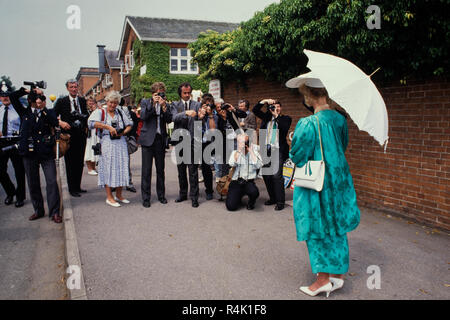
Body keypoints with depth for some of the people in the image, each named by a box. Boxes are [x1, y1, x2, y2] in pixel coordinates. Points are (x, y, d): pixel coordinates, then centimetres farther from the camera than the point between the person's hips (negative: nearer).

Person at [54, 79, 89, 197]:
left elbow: (86, 115, 13)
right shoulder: (61, 101, 1)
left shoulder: (82, 100, 11)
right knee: (70, 163, 1)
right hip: (69, 134, -4)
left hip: (81, 135, 4)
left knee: (80, 162, 11)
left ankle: (77, 186, 23)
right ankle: (72, 189, 10)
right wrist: (60, 122, -16)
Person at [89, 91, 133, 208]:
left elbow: (129, 125, 18)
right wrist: (108, 127, -18)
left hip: (121, 143, 4)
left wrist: (123, 132, -2)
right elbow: (92, 123, -12)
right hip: (107, 144, -4)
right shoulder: (100, 112, 5)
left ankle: (118, 195, 16)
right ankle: (109, 197, 5)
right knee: (108, 168, -3)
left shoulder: (120, 113, 16)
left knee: (121, 167, 4)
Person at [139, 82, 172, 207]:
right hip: (148, 139, -2)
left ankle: (161, 195, 22)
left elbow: (169, 120, -2)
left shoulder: (166, 104, 10)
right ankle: (145, 198, 7)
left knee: (161, 169, 10)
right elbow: (143, 116, -12)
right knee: (146, 169, -1)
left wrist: (164, 106, -12)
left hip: (161, 139, 3)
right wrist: (153, 103, -14)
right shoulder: (145, 102, 4)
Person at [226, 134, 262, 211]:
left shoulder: (254, 152, 5)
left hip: (249, 182, 0)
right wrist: (238, 151, -13)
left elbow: (258, 165, -13)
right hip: (236, 182, 1)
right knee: (231, 206, -17)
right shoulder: (235, 152, 6)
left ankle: (251, 203, 2)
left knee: (254, 192, -36)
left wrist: (251, 151, -11)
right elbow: (232, 164, -14)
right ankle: (239, 197, 20)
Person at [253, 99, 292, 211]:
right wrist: (264, 101, 1)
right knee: (266, 175, 7)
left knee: (276, 175, -14)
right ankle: (272, 198, 22)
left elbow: (285, 127, -12)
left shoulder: (285, 118, 7)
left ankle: (280, 201, -4)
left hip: (278, 151, -5)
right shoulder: (266, 117, 16)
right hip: (266, 150, 5)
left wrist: (276, 116, -9)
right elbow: (255, 110, 11)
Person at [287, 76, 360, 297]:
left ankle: (323, 279, 17)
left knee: (317, 230, 8)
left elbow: (298, 156, -16)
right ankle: (338, 274, 30)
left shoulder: (308, 124, -21)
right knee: (335, 227, 18)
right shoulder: (340, 119, -1)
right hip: (339, 182, 6)